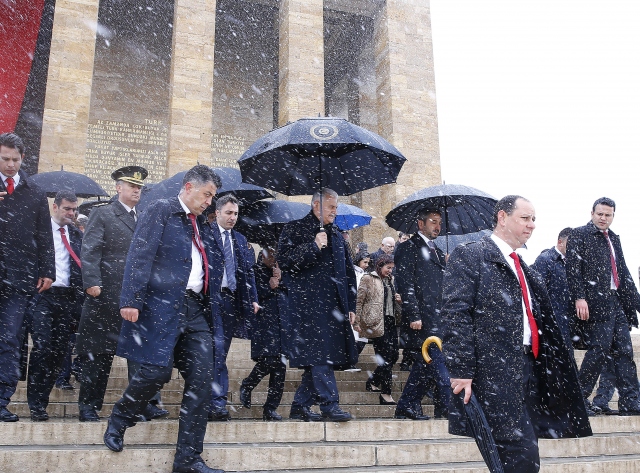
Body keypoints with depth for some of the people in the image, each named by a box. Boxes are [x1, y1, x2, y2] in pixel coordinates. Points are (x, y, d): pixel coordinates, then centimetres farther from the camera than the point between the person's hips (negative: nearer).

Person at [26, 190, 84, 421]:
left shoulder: (76, 234, 14)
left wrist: (80, 296, 1)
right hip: (42, 294, -4)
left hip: (67, 296, 4)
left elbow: (81, 265, 11)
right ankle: (36, 405, 1)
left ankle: (42, 400, 16)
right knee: (42, 347, -9)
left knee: (59, 350, 4)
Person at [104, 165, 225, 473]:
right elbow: (140, 256, -11)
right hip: (163, 305, -7)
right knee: (156, 371, -11)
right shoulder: (161, 210, -1)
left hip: (196, 309, 7)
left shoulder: (199, 223, 21)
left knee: (201, 380, 1)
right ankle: (118, 422, 22)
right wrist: (131, 300, -19)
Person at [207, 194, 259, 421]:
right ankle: (217, 403, -6)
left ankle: (215, 403, 14)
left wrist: (253, 299, 9)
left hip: (233, 300, 6)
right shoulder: (205, 234, -1)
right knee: (217, 349, -10)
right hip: (212, 298, -5)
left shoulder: (240, 239, 18)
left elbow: (249, 270, 18)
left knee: (222, 351, 8)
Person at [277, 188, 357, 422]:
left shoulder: (336, 235, 21)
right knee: (320, 354, -12)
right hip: (309, 303, -6)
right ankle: (329, 404, -6)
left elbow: (348, 273, 22)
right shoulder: (294, 229, 3)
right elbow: (284, 261, -9)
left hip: (334, 305, 7)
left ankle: (300, 405, 16)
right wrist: (314, 247, -15)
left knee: (320, 358, 6)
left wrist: (351, 306, 16)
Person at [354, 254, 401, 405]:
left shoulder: (390, 280, 19)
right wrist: (357, 322, -10)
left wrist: (398, 300, 10)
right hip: (377, 323, -7)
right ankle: (385, 394, -1)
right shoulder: (368, 279, -2)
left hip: (390, 322, 8)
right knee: (386, 358, -8)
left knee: (393, 356, 4)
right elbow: (359, 301, -5)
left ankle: (374, 382, 23)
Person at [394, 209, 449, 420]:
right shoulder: (409, 248, -2)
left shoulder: (438, 252, 23)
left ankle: (407, 407, 17)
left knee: (425, 364, 10)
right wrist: (414, 315, -17)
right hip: (422, 319, -8)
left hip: (438, 319, 8)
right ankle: (446, 406, -1)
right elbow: (405, 284, -10)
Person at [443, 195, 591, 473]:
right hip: (493, 374, -8)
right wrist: (461, 371, -19)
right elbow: (455, 314, -13)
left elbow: (543, 323, 22)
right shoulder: (469, 256, -5)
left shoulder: (526, 271, 21)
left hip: (527, 372, 9)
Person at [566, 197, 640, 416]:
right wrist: (579, 298, -19)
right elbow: (573, 268, -10)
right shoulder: (580, 235, -2)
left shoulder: (614, 239, 21)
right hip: (595, 302, -8)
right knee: (599, 350, -9)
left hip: (616, 302, 8)